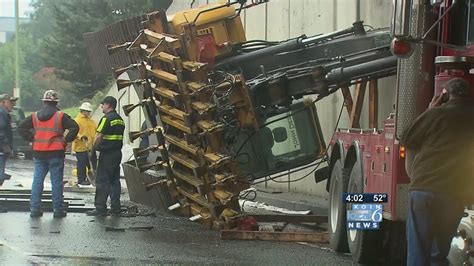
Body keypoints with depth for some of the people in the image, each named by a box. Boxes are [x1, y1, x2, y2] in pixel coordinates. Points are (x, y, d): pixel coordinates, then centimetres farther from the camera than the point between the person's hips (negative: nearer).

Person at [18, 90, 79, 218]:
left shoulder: (35, 116, 6)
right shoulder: (60, 116, -6)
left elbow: (21, 127, 6)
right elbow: (74, 127, -14)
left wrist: (32, 139, 7)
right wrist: (66, 140, -4)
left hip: (39, 153, 3)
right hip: (56, 153, -3)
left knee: (37, 181, 8)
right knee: (56, 181, 1)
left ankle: (35, 209, 6)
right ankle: (58, 210, 3)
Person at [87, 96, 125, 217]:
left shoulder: (106, 118, -13)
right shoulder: (120, 120, 15)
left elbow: (99, 136, -18)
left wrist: (94, 148, -8)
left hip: (107, 154, -9)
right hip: (117, 152, 9)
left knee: (102, 181, -5)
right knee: (115, 180, 11)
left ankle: (100, 208, -6)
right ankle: (115, 208, 11)